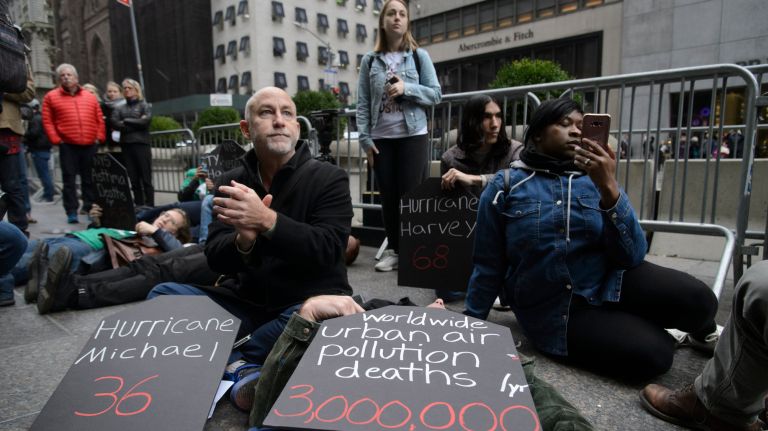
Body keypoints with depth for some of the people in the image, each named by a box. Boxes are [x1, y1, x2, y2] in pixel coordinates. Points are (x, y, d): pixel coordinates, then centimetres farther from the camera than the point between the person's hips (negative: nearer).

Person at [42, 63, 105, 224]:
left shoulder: (90, 97, 14)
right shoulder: (51, 97, 6)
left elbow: (100, 120, 13)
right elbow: (47, 121, 2)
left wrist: (99, 138, 3)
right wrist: (56, 140, -7)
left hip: (90, 145, 2)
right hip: (67, 146, -2)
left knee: (89, 179, 8)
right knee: (69, 180, -1)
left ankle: (90, 209, 16)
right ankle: (71, 212, 2)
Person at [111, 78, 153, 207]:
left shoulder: (143, 105, 10)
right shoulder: (119, 108, 17)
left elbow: (146, 121, -7)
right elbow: (115, 123, 1)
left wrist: (126, 121, 0)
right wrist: (136, 124, -7)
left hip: (141, 144, -3)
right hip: (126, 145, 3)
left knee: (146, 178, -5)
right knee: (133, 179, 3)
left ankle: (150, 206, -2)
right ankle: (138, 206, 9)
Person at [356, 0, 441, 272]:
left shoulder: (419, 56, 5)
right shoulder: (370, 61, 7)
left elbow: (435, 94, 1)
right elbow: (363, 104, 3)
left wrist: (407, 88, -14)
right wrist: (365, 139, -4)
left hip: (413, 136, -2)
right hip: (381, 139, 2)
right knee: (388, 196, 6)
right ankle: (393, 250, 17)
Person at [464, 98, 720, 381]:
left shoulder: (595, 180, 2)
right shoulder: (505, 186, -5)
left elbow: (632, 256, -9)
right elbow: (488, 267, 1)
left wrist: (609, 188, -22)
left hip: (609, 282, 3)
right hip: (555, 310, -3)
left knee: (697, 299, -20)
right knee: (651, 354, -23)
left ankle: (703, 330, 17)